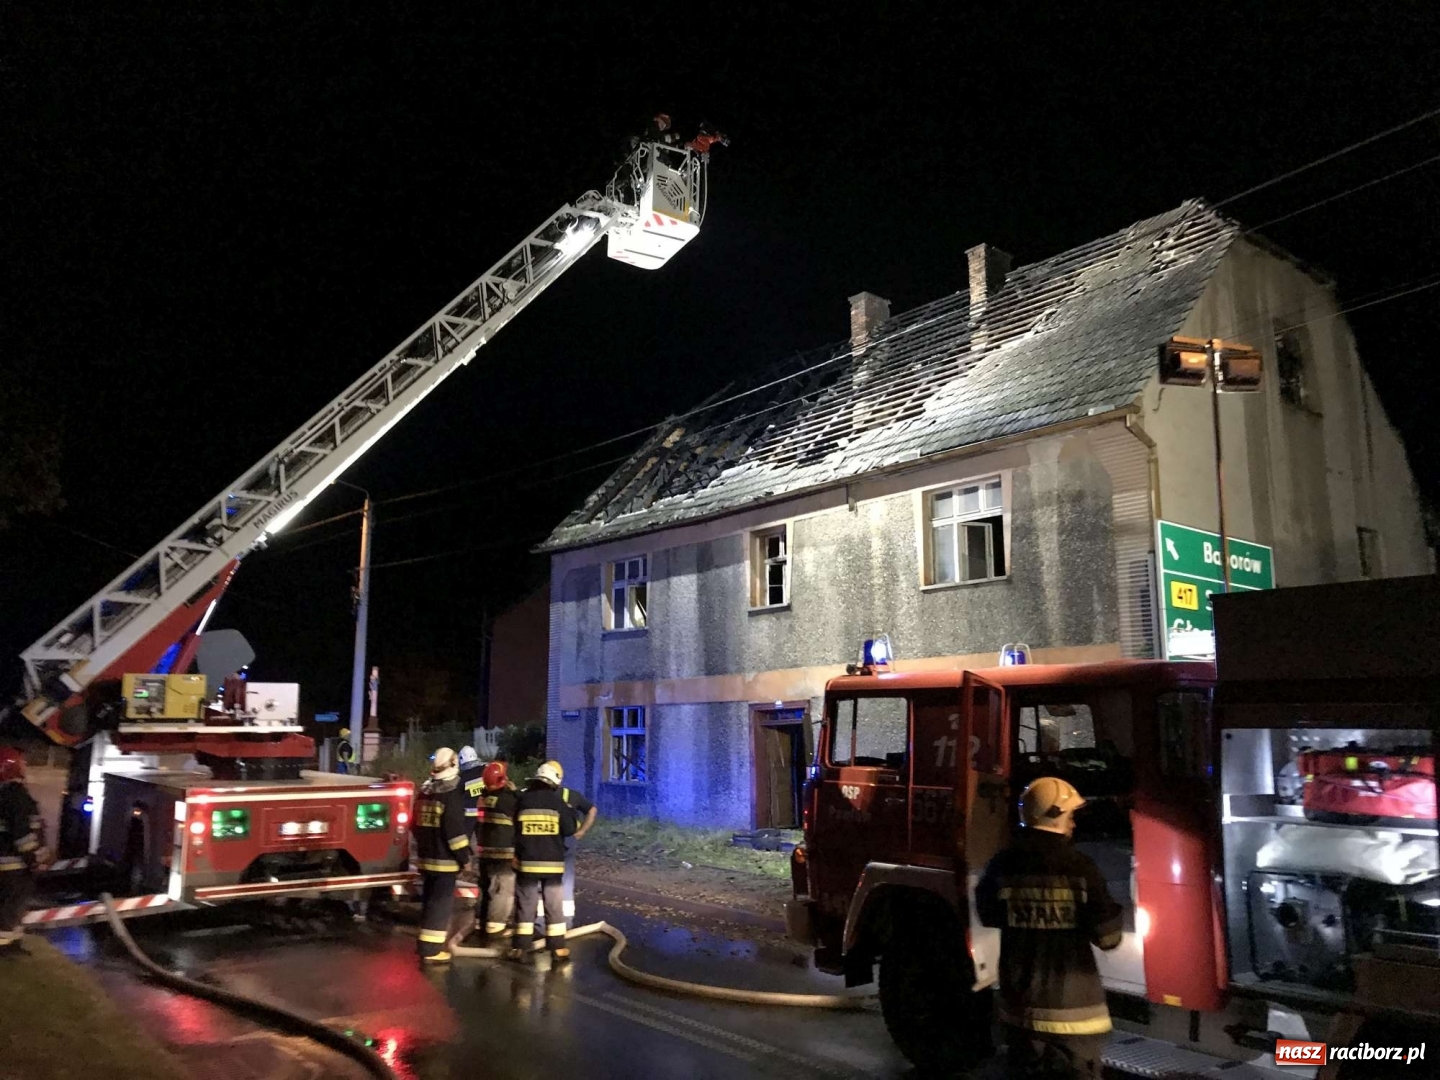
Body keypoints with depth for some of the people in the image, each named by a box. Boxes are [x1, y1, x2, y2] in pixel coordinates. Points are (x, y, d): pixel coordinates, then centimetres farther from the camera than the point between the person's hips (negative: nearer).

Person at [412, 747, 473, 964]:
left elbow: (417, 824, 18)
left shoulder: (425, 792, 9)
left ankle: (427, 943, 27)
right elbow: (455, 830, -21)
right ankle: (431, 949, -3)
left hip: (426, 856, 8)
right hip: (444, 859, -8)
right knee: (441, 902, -3)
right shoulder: (453, 794, -17)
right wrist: (464, 857, -12)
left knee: (430, 899, 18)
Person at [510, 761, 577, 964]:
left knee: (525, 905, 8)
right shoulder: (557, 801, -6)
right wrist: (571, 814, 13)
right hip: (552, 862, -1)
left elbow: (513, 828, 5)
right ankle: (558, 949, 7)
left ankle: (521, 948, 8)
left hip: (527, 861, 1)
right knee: (554, 906, 6)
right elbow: (569, 830, -5)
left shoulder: (522, 800, -1)